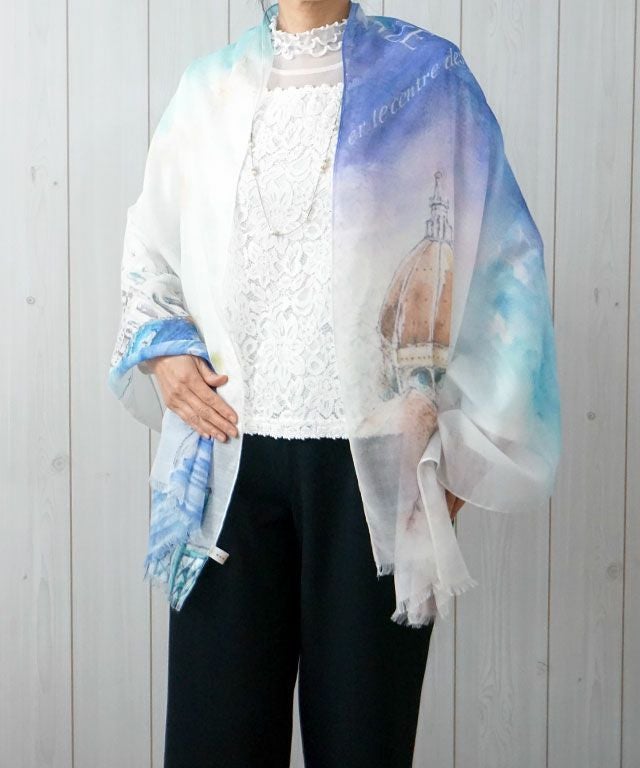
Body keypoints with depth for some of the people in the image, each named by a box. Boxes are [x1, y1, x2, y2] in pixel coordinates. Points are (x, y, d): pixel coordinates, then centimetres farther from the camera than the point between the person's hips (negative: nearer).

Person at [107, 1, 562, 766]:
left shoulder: (426, 76, 3)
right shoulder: (210, 87, 12)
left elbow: (497, 263, 3)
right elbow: (150, 252, 23)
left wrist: (462, 447, 0)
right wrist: (162, 350, 3)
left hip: (373, 463, -2)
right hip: (229, 457, 2)